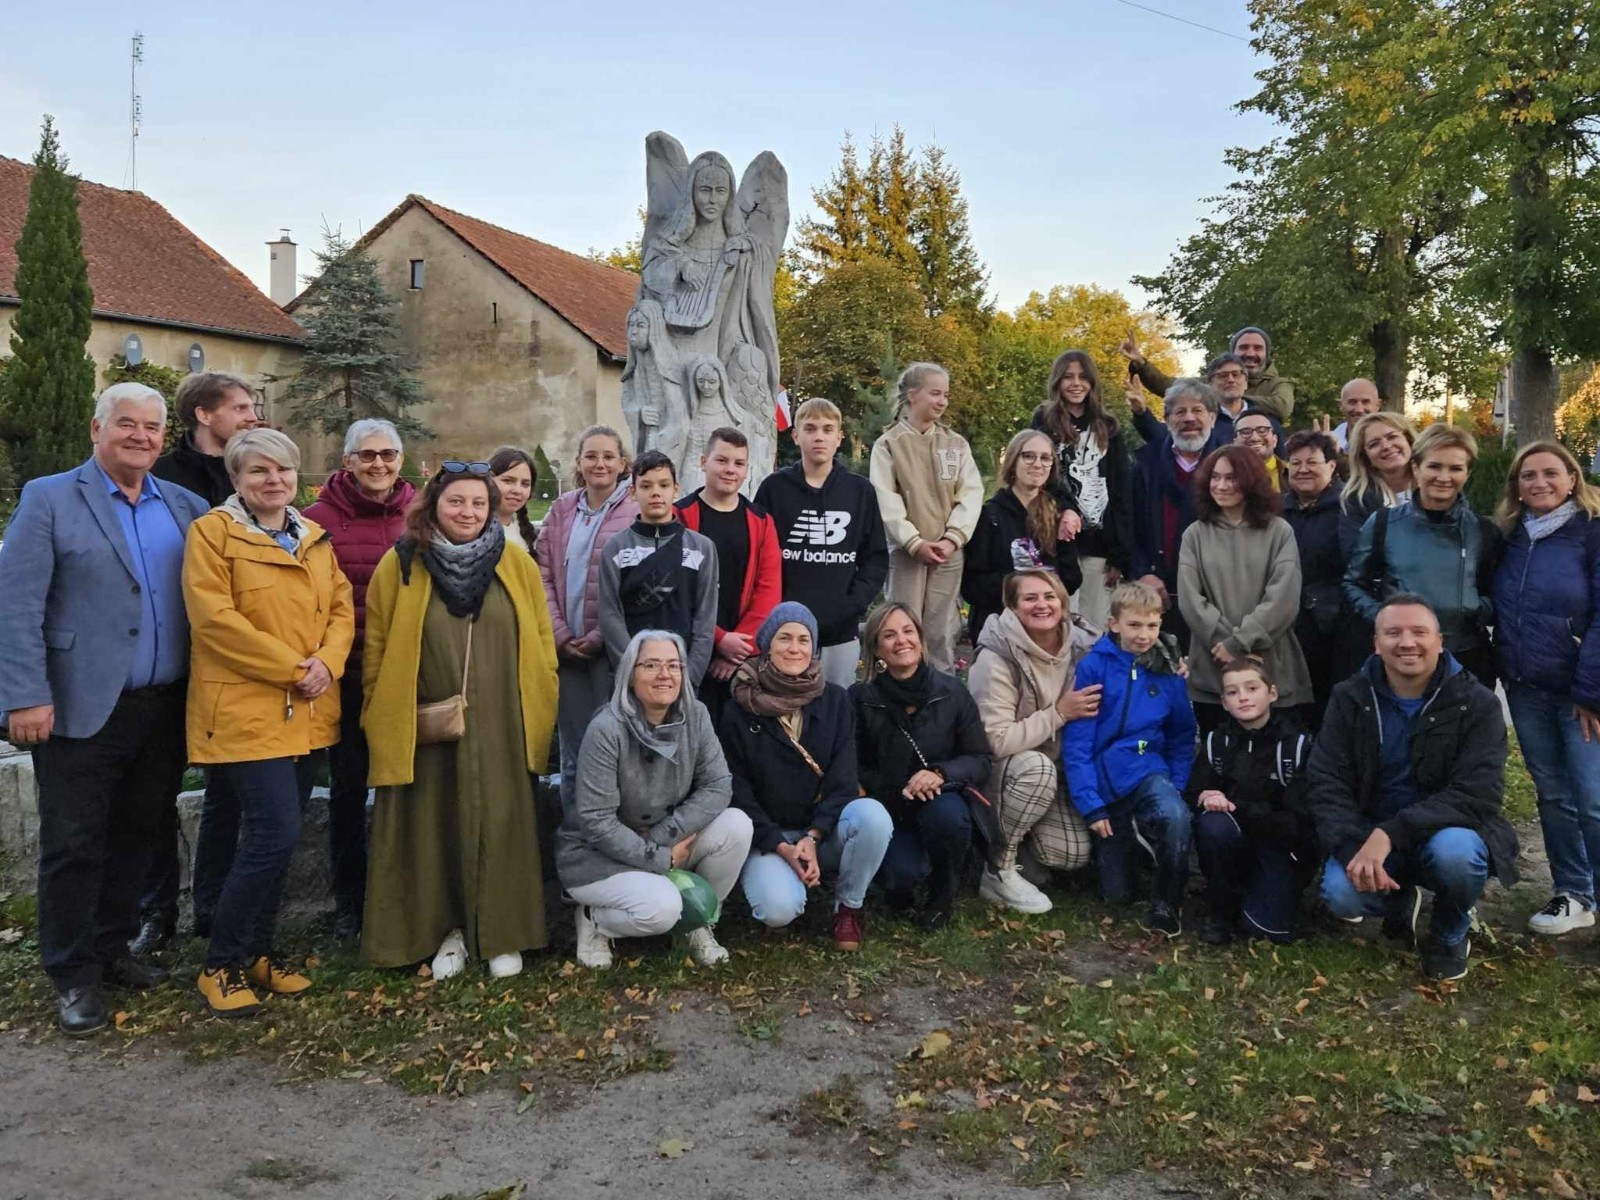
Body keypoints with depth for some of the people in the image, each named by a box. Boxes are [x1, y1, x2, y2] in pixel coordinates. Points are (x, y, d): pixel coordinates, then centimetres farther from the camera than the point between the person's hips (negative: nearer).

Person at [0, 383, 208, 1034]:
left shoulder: (186, 507, 10)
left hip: (164, 710, 4)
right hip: (83, 710, -4)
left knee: (139, 836, 14)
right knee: (74, 845, 4)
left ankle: (110, 949, 31)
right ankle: (72, 975, 19)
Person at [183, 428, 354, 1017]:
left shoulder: (315, 538, 14)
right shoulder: (212, 532, -5)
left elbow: (342, 608, 11)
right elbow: (214, 618, -14)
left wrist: (327, 662, -9)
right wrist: (291, 668, -16)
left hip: (307, 713, 6)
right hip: (247, 709, -6)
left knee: (277, 836, 12)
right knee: (276, 834, -12)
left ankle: (259, 950, 27)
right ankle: (221, 964, 5)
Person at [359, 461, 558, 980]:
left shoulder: (517, 564, 3)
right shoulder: (399, 565, 0)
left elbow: (541, 642, 6)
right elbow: (377, 649, 2)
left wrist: (540, 714, 5)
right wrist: (380, 719, 0)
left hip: (501, 729, 1)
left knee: (500, 826, 6)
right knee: (434, 829, 7)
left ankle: (501, 934, 21)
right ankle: (446, 931, 23)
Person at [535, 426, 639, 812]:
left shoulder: (638, 512, -5)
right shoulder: (561, 511, 12)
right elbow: (544, 576, 8)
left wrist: (600, 638, -12)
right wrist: (560, 635, -3)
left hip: (613, 648, -4)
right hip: (567, 650, 4)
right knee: (573, 751, 11)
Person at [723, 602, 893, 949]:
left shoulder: (834, 701, 0)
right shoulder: (739, 710, -5)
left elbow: (842, 778, -5)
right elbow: (737, 791, -6)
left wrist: (812, 837, -18)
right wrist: (782, 847, -16)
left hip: (823, 827, 2)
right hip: (766, 835, -2)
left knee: (873, 815, -30)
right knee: (780, 908, -30)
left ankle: (849, 905, -5)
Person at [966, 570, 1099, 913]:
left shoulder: (1080, 647, -6)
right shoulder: (996, 658, -21)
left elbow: (1086, 713, 9)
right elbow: (997, 741, -24)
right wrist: (1059, 713, -24)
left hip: (1054, 771, 5)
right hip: (998, 772, -5)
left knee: (1074, 854, -14)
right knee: (1036, 766, -36)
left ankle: (1017, 829, 17)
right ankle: (997, 870, -18)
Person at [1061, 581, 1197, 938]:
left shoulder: (1167, 671, 0)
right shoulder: (1094, 667, -9)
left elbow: (1182, 737, 9)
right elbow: (1076, 740, -11)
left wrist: (1176, 786, -6)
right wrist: (1090, 804, -16)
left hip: (1148, 770, 1)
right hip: (1105, 776, -1)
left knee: (1175, 816, -35)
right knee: (1117, 894, 7)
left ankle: (1166, 904, -11)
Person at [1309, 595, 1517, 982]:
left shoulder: (1477, 704, -11)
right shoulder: (1349, 698, -5)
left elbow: (1476, 795, -21)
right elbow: (1326, 784, -10)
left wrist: (1391, 833, -32)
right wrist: (1354, 848, -28)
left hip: (1448, 832, -1)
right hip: (1369, 834, 2)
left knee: (1454, 850, -36)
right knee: (1340, 894, -27)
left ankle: (1450, 934, 0)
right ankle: (1401, 898, 13)